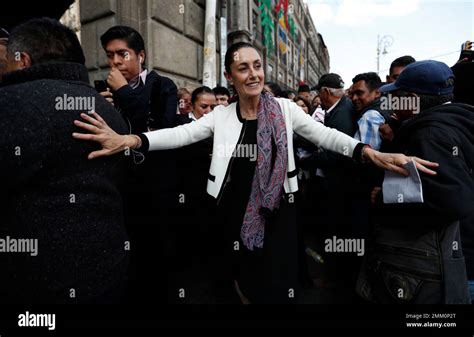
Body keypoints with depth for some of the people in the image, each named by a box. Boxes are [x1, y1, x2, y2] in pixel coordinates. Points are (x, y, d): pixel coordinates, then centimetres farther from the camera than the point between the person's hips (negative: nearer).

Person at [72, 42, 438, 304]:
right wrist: (130, 140, -29)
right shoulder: (221, 115, -1)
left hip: (277, 216, -1)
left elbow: (325, 135, -9)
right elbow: (182, 133, -13)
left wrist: (372, 153, -25)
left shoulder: (284, 109, -4)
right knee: (246, 283, 18)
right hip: (238, 217, 2)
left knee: (279, 287, 8)